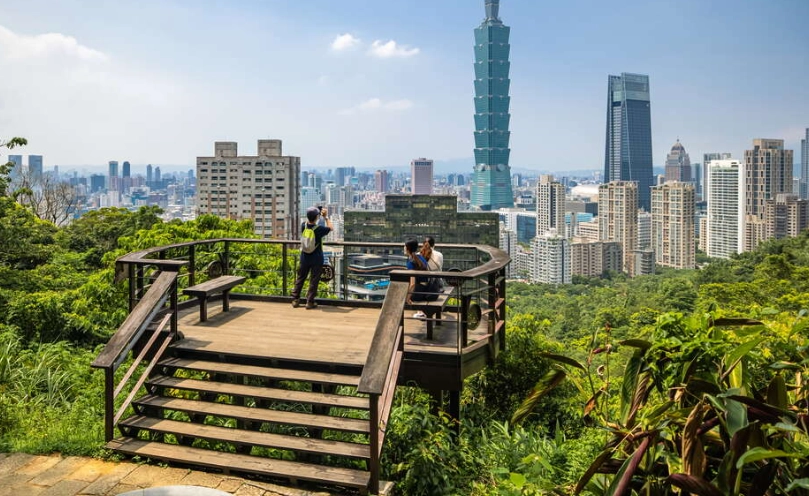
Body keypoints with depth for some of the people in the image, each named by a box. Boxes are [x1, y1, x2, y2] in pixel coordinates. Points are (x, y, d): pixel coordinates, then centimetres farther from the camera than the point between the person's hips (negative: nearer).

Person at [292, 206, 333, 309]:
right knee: (314, 280, 3)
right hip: (317, 259, -4)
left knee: (300, 278, 14)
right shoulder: (319, 229, -19)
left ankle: (295, 300, 17)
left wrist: (318, 213, 13)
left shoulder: (303, 226, -7)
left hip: (305, 258, 4)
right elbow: (331, 228, 0)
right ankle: (310, 302, 5)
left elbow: (308, 221, 17)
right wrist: (326, 217, 6)